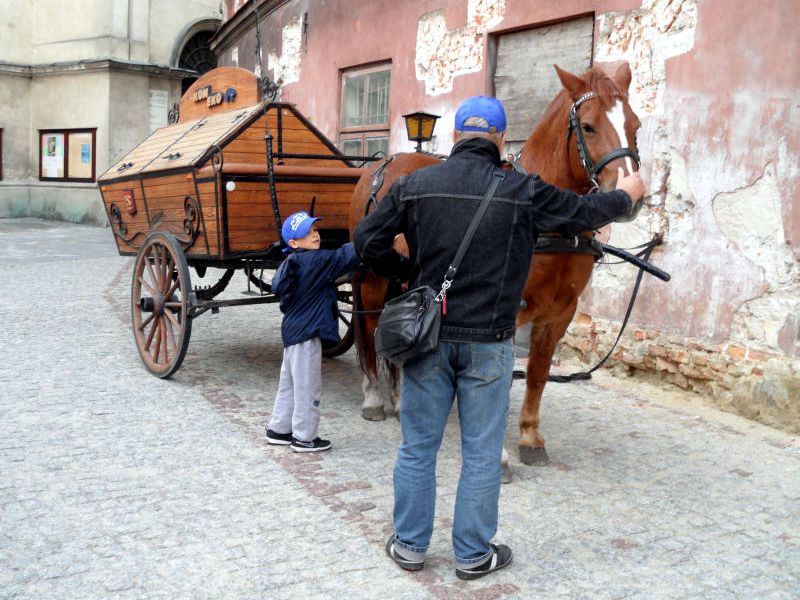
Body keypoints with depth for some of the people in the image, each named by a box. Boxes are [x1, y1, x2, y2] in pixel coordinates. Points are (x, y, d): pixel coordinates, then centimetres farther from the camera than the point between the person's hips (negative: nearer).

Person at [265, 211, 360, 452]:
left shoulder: (290, 265, 9)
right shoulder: (315, 261, -18)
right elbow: (344, 257, -23)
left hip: (293, 330, 10)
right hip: (306, 333, -10)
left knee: (289, 383, 20)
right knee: (307, 387, 1)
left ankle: (278, 429, 30)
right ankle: (304, 438, 10)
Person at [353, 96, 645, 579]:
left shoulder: (415, 185, -2)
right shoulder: (524, 191, -7)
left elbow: (368, 241, -1)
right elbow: (585, 213, 7)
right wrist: (627, 195, 27)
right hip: (487, 343, -2)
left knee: (418, 446, 14)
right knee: (482, 453, 11)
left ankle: (410, 545, 27)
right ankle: (474, 555, 23)